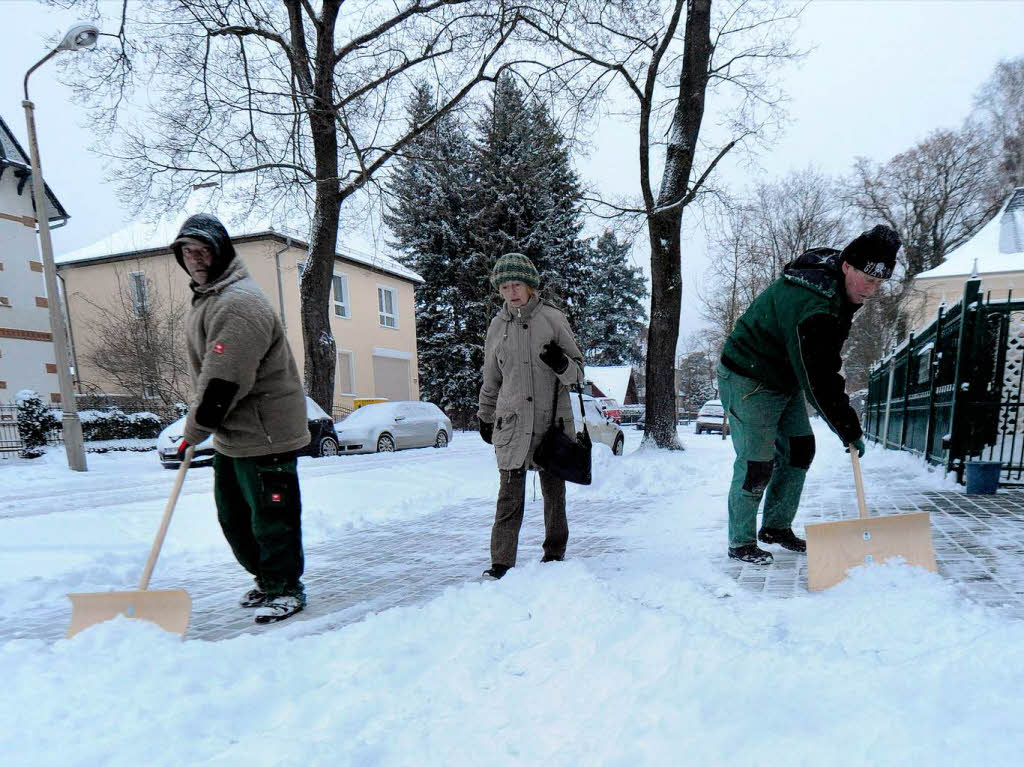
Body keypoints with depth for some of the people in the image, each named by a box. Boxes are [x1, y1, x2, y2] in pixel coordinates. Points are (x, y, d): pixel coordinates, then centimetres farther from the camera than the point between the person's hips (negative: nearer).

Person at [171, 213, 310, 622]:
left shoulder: (240, 302, -21)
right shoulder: (202, 300, 14)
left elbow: (224, 379, -25)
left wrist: (194, 431, -14)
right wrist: (199, 425, 19)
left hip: (265, 431, -11)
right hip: (230, 435, 11)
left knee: (270, 516, 1)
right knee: (232, 515, 19)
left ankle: (285, 588, 20)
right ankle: (266, 579, 37)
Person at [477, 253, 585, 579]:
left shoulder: (552, 318, 0)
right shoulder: (498, 325, 7)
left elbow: (578, 371, 3)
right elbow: (491, 378, 18)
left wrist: (562, 365, -19)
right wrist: (485, 416, 21)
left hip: (553, 418, -1)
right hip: (511, 421, 1)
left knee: (553, 488, 11)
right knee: (510, 492, -3)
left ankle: (554, 552, 28)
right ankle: (501, 562, 5)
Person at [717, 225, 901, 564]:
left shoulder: (836, 285, 0)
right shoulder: (811, 306, -32)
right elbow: (817, 380, -29)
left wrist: (836, 380, 10)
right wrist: (850, 431, -20)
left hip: (786, 380, 10)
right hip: (748, 381, -10)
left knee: (799, 451, 12)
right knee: (756, 463, -7)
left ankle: (776, 527, 25)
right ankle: (741, 542, 8)